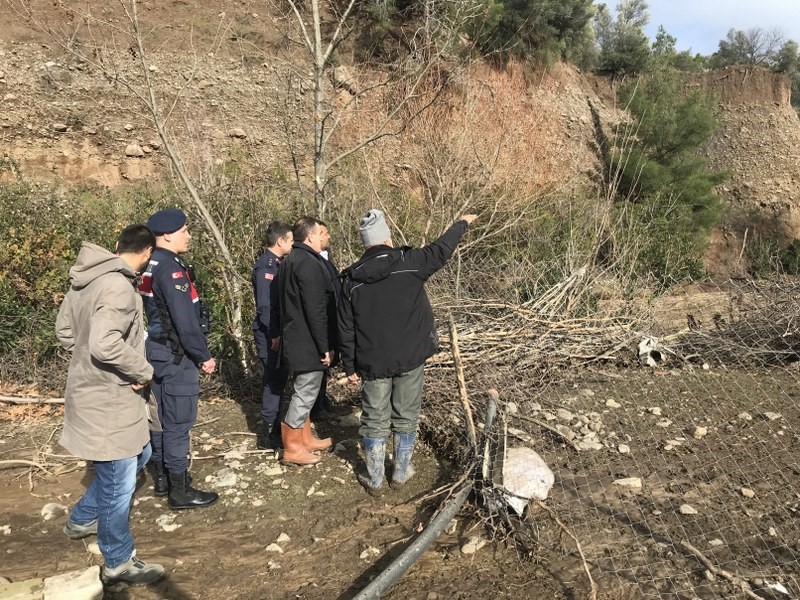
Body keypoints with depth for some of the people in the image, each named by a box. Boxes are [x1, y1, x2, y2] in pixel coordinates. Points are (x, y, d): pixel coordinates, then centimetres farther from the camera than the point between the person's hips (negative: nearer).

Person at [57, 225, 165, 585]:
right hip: (109, 400, -10)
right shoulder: (119, 287, -24)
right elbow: (105, 345, -33)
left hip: (95, 392, 10)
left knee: (138, 455, 26)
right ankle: (119, 563, 21)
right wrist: (143, 371, -19)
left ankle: (82, 519, 42)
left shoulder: (87, 280, 7)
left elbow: (64, 331, 14)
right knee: (119, 481, 4)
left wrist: (86, 359, 13)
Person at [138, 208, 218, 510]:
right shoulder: (171, 268, -19)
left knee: (161, 417, 18)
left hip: (157, 351, 10)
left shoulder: (151, 265, 11)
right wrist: (204, 356, -13)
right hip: (175, 355, -10)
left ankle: (162, 478, 31)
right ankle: (180, 492, 7)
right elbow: (185, 320, -23)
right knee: (178, 422, -2)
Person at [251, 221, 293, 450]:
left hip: (276, 330, 9)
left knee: (276, 376, 15)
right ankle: (267, 433, 2)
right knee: (275, 377, -5)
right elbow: (265, 304, -21)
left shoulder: (275, 263, 13)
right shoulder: (265, 265, -16)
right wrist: (274, 334, -21)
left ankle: (273, 422, 26)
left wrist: (279, 331, 13)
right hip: (269, 332, -9)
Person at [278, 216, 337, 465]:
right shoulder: (309, 264, -20)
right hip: (308, 342, -10)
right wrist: (326, 346, -18)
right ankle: (292, 448, 10)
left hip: (295, 339, 10)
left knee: (303, 392, 19)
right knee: (305, 393, 0)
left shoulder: (290, 260, 13)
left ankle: (305, 439, 31)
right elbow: (316, 311, -23)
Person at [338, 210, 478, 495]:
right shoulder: (409, 263, -10)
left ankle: (374, 480, 21)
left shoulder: (351, 279, -4)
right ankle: (401, 473, 27)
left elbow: (346, 330, -1)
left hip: (373, 363, 1)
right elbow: (441, 249, 6)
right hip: (410, 358, 0)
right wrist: (462, 223, 23)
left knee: (375, 421, 12)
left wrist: (350, 366, 8)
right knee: (406, 416, 15)